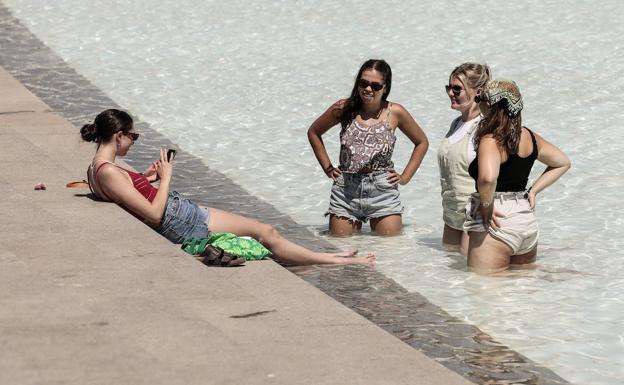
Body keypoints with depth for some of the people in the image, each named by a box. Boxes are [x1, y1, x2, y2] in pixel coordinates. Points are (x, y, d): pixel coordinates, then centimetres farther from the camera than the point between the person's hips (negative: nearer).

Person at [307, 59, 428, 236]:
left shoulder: (395, 113, -1)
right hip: (346, 191, 1)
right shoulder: (344, 109, 1)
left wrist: (405, 177, 7)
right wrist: (328, 168, 10)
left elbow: (422, 142, 15)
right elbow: (313, 132, 17)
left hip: (383, 190, -1)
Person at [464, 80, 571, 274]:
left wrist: (486, 206, -17)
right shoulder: (528, 136, 9)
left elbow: (488, 177, -35)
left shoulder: (490, 140, -16)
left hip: (496, 223, -8)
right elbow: (563, 163, 22)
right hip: (528, 221, 8)